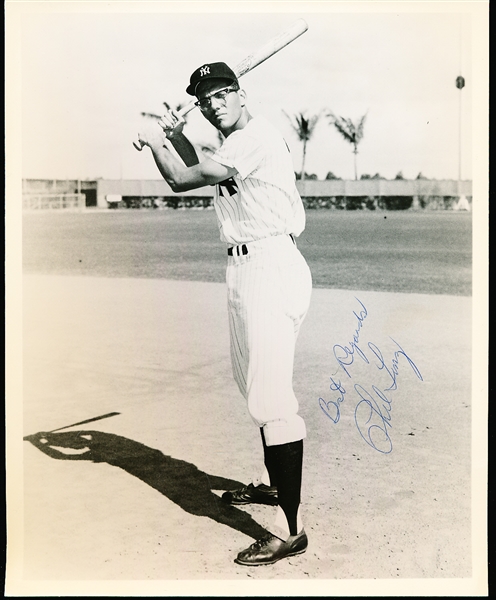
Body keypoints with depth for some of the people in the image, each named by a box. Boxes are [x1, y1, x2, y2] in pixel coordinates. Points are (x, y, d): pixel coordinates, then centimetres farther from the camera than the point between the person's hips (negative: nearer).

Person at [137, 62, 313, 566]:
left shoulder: (255, 138, -15)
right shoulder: (234, 143, 17)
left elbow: (180, 180, -13)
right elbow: (200, 176, 35)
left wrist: (153, 143, 5)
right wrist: (176, 136, 22)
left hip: (270, 267, -11)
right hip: (244, 269, 11)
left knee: (271, 397, -15)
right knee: (255, 379, 22)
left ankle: (289, 529, -13)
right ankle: (271, 482, 39)